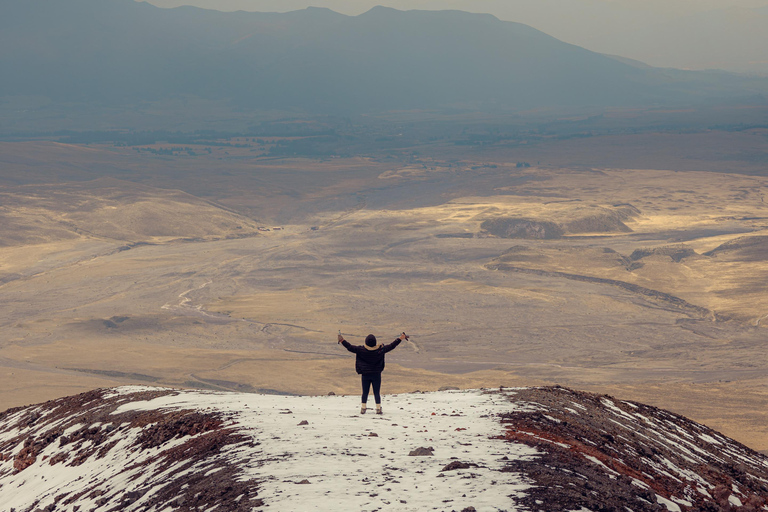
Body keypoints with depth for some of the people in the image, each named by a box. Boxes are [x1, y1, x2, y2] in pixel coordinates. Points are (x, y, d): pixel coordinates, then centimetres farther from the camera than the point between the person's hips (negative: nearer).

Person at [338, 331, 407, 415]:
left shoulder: (361, 350, -9)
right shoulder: (380, 350, -7)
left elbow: (350, 347, -4)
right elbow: (391, 346, 1)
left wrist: (342, 341, 7)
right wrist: (400, 339, 10)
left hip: (365, 375, 0)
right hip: (377, 375, 0)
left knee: (365, 392, 7)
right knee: (377, 392, 4)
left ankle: (363, 408, 6)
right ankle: (378, 408, 1)